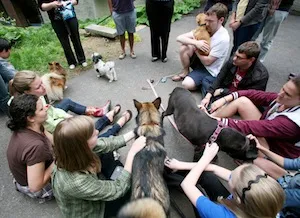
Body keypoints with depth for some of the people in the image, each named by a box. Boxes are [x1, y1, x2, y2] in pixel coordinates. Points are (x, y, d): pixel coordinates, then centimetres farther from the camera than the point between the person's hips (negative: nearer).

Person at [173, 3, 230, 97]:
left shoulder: (223, 38, -23)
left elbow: (207, 61, -22)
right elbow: (179, 38, -12)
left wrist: (195, 48, -12)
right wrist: (196, 43, -28)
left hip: (211, 71, -6)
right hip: (200, 61, 6)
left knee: (187, 84, -28)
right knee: (184, 47, -19)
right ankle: (185, 71, 2)